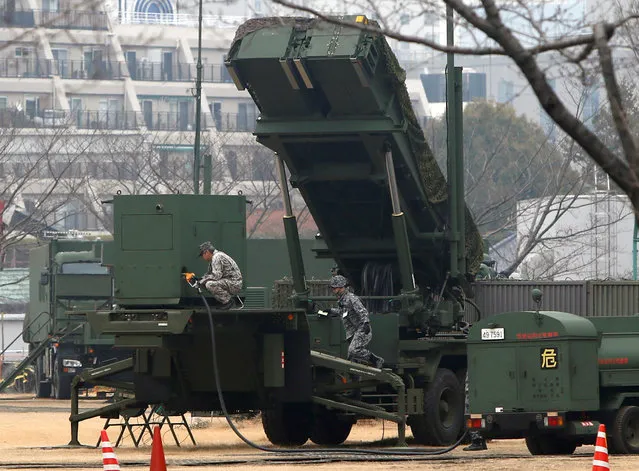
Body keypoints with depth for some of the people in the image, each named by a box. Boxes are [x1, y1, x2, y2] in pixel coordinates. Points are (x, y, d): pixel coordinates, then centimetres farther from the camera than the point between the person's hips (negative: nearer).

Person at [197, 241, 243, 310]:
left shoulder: (217, 257, -17)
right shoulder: (213, 258, 15)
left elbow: (216, 275, -25)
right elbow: (209, 273, 27)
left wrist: (203, 281, -13)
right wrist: (200, 280, 10)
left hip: (235, 284, -10)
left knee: (210, 284, -26)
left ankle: (228, 301, -13)